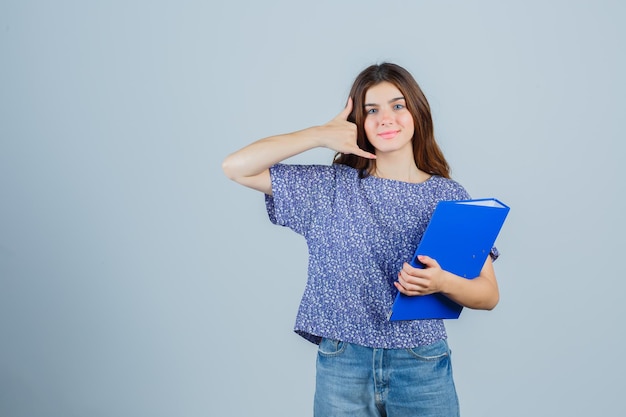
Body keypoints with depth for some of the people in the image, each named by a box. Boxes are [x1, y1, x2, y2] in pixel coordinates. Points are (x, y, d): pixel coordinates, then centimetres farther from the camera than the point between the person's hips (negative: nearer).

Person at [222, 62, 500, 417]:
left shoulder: (449, 196, -1)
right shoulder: (331, 187, 0)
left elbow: (489, 294, -1)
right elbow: (236, 167, -6)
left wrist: (442, 282, -22)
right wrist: (321, 135, -9)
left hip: (423, 365, 0)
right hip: (342, 365, 0)